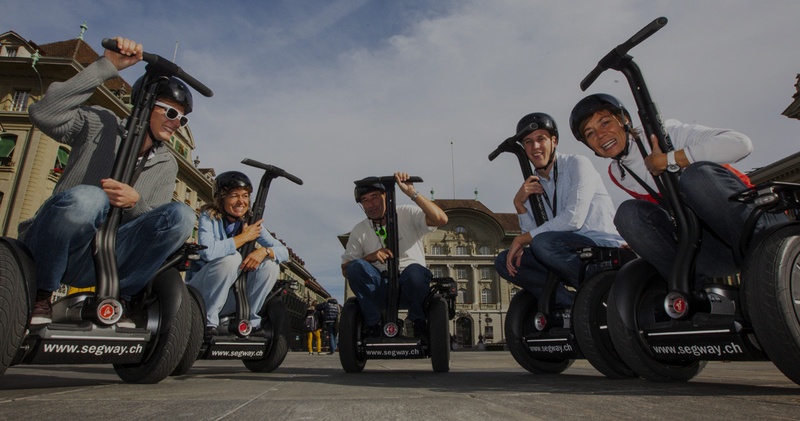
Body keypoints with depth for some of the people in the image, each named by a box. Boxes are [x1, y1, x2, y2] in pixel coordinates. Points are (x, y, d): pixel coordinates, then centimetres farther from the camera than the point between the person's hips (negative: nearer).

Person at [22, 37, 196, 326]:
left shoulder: (167, 166, 8)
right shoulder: (101, 126, 0)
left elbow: (152, 223, 0)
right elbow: (44, 113, -19)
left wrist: (135, 202, -24)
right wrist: (107, 66, -21)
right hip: (48, 251, -2)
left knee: (181, 216, -21)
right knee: (85, 198, -37)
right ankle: (41, 293, -12)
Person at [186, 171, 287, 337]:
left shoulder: (252, 223, -1)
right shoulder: (209, 216, -13)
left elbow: (284, 252, -7)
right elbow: (208, 252, -33)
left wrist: (264, 251, -28)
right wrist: (244, 237, -23)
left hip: (231, 294, 5)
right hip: (200, 290, -4)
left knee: (271, 265, -16)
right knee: (232, 258, -31)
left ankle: (251, 321, -5)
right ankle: (209, 322, -19)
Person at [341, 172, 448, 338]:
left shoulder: (407, 214, 5)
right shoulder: (359, 231, 10)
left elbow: (441, 219, -13)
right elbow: (345, 270, 5)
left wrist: (412, 193, -17)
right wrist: (370, 257, -14)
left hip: (410, 287, -1)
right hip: (379, 290, 2)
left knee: (415, 270, -36)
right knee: (356, 266, -26)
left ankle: (419, 323, -9)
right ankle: (373, 324, -14)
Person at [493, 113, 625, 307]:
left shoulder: (577, 164, -4)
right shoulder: (532, 185, 12)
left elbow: (573, 218, -19)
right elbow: (531, 234, 4)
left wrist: (522, 239, -14)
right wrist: (519, 203, -11)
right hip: (570, 254, 6)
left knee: (543, 242, -32)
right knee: (504, 261, -6)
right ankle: (573, 305, -13)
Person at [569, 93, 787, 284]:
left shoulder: (666, 132, -8)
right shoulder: (617, 173, 8)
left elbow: (740, 143, -22)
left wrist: (668, 160, -20)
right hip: (705, 241, 5)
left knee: (696, 173, -32)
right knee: (628, 212, -18)